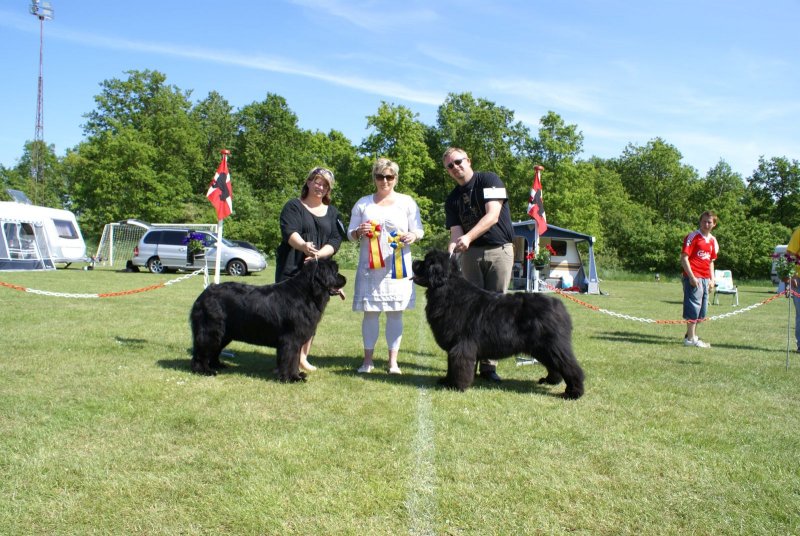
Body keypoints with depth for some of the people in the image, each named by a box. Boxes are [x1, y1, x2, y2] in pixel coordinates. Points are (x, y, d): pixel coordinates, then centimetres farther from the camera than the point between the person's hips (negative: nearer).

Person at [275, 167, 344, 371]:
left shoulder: (332, 212, 15)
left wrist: (319, 254, -16)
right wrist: (303, 246, -36)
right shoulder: (293, 206, 3)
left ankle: (303, 357, 16)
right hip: (291, 269, -4)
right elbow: (289, 232, -14)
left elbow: (335, 241, 4)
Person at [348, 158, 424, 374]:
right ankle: (368, 360, 8)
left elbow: (419, 230, 7)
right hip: (370, 265, 1)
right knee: (370, 312, 0)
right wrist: (359, 232, -10)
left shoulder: (407, 202, 8)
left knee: (395, 312, 0)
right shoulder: (363, 203, 12)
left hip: (398, 265, -1)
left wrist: (412, 236, -16)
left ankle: (393, 361, 6)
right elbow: (350, 233, 13)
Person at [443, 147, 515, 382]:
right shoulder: (452, 199, 11)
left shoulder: (489, 180, -2)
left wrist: (468, 237, -28)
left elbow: (492, 215, -15)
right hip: (471, 254, 4)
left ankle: (489, 364, 1)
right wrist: (451, 250, -22)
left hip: (500, 250, -3)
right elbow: (455, 231, 0)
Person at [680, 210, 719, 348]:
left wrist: (712, 279, 12)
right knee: (694, 307, -8)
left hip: (705, 279, 8)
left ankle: (692, 335, 25)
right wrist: (691, 277, -18)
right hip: (694, 278, -8)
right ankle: (691, 339, -3)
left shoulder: (713, 240, 14)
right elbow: (684, 258, -13)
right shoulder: (693, 236, -8)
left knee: (701, 310, 13)